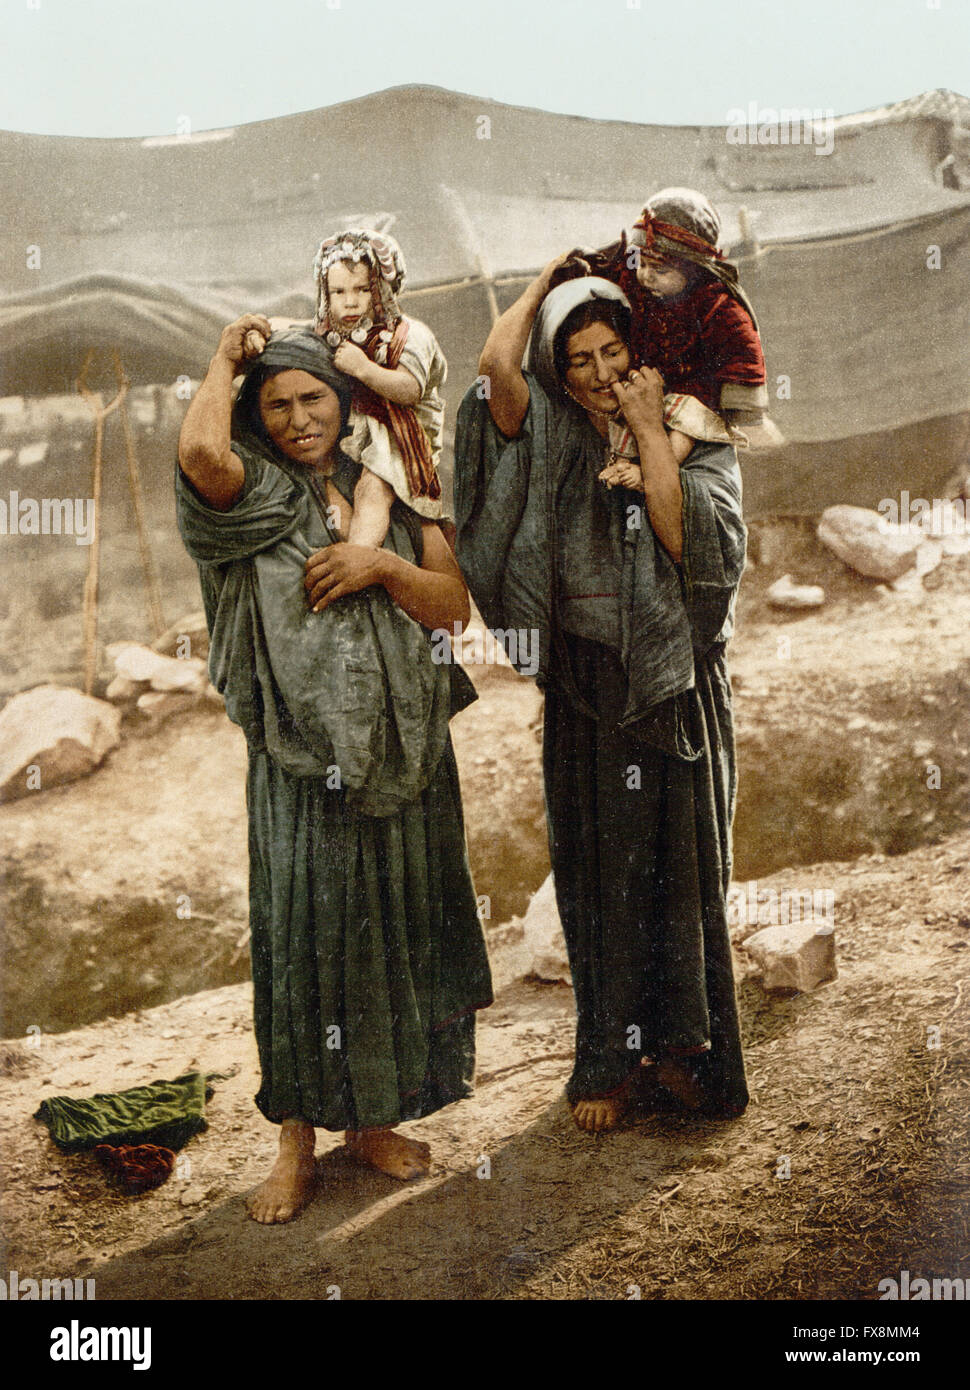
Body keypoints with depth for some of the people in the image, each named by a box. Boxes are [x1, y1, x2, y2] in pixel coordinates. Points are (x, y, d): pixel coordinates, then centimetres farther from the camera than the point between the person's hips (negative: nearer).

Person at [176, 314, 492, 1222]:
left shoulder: (388, 493, 10)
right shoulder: (253, 496, -1)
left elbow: (452, 604, 5)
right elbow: (200, 450, -25)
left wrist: (383, 565, -13)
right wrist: (226, 357, -7)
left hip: (403, 748, 4)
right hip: (300, 755, -3)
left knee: (396, 929, 10)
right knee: (301, 934, 1)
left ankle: (373, 1118, 26)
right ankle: (298, 1139, 15)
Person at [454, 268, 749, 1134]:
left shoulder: (700, 445, 1)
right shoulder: (555, 443, 4)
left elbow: (687, 536, -18)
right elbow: (498, 363, -13)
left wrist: (649, 431, -13)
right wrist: (548, 277, 1)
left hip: (673, 684, -1)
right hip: (584, 689, 1)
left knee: (676, 866, 5)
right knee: (597, 868, 6)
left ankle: (681, 1045, 19)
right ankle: (609, 1060, 17)